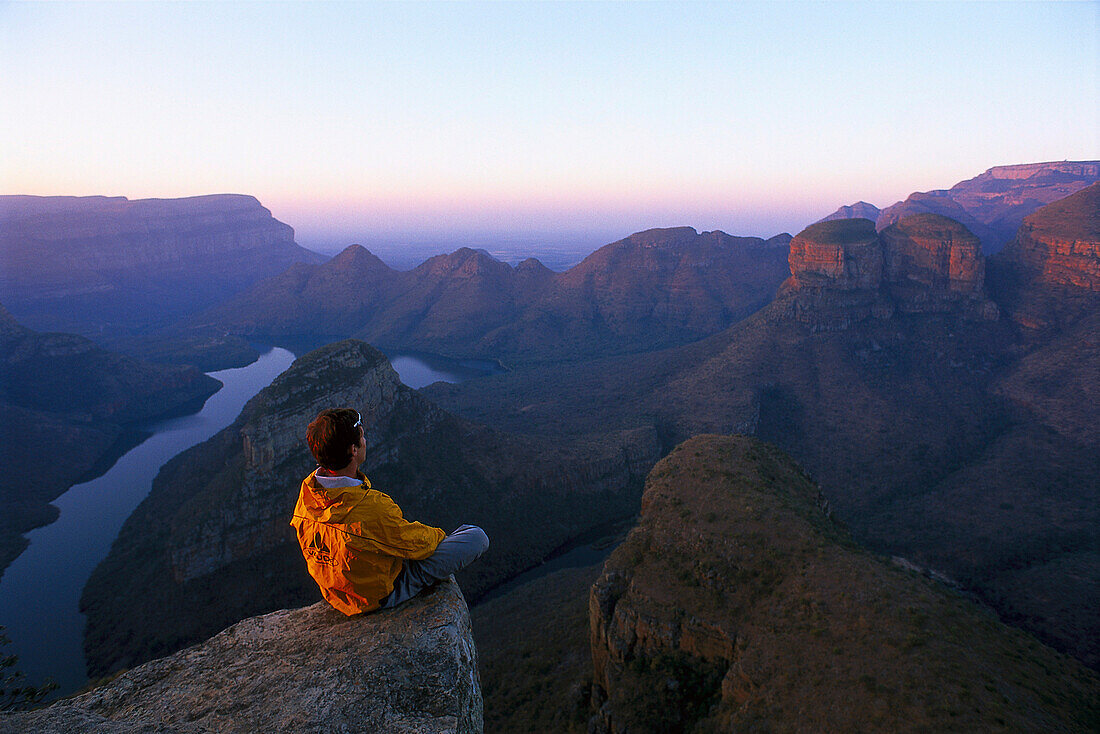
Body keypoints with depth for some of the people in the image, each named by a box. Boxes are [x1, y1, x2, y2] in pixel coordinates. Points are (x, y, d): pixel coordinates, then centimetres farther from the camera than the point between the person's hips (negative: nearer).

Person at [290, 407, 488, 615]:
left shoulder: (308, 489, -14)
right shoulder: (371, 508, -38)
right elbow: (417, 544, -21)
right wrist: (439, 535, 2)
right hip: (382, 595, -8)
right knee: (477, 537, -7)